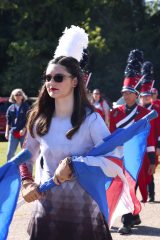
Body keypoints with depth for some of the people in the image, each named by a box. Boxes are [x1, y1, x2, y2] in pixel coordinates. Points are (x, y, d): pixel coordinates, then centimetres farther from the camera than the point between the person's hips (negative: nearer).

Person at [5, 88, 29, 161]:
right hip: (13, 132, 3)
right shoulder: (11, 108, 9)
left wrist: (24, 129, -16)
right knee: (10, 153, 0)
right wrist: (7, 132, 3)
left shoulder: (26, 107, 1)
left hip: (24, 132, -3)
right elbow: (8, 121, 10)